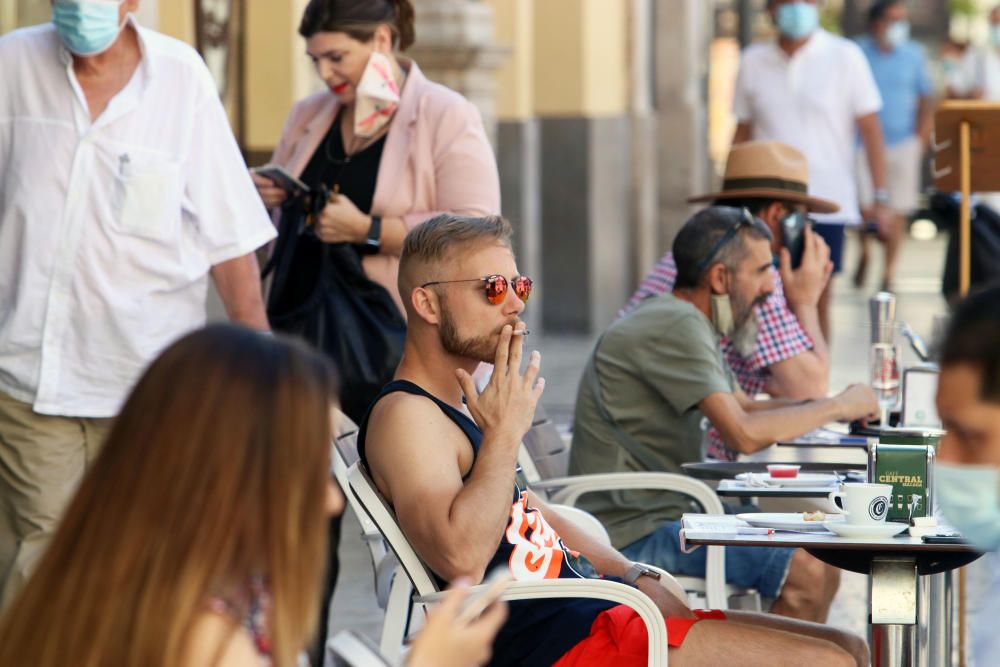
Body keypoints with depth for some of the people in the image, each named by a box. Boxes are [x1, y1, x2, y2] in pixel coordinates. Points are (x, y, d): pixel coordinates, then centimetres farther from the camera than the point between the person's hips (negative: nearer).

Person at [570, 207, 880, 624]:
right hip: (634, 533, -11)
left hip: (663, 514, 11)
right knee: (808, 572, -20)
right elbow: (744, 434, -23)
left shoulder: (688, 324, 17)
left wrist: (821, 403, 7)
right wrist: (835, 408, -10)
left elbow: (745, 408, 24)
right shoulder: (677, 326, -16)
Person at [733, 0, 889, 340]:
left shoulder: (845, 57, -1)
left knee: (817, 301, 2)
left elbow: (870, 129, -1)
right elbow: (743, 132, 14)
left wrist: (881, 197, -7)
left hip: (827, 202, -2)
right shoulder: (753, 61, 7)